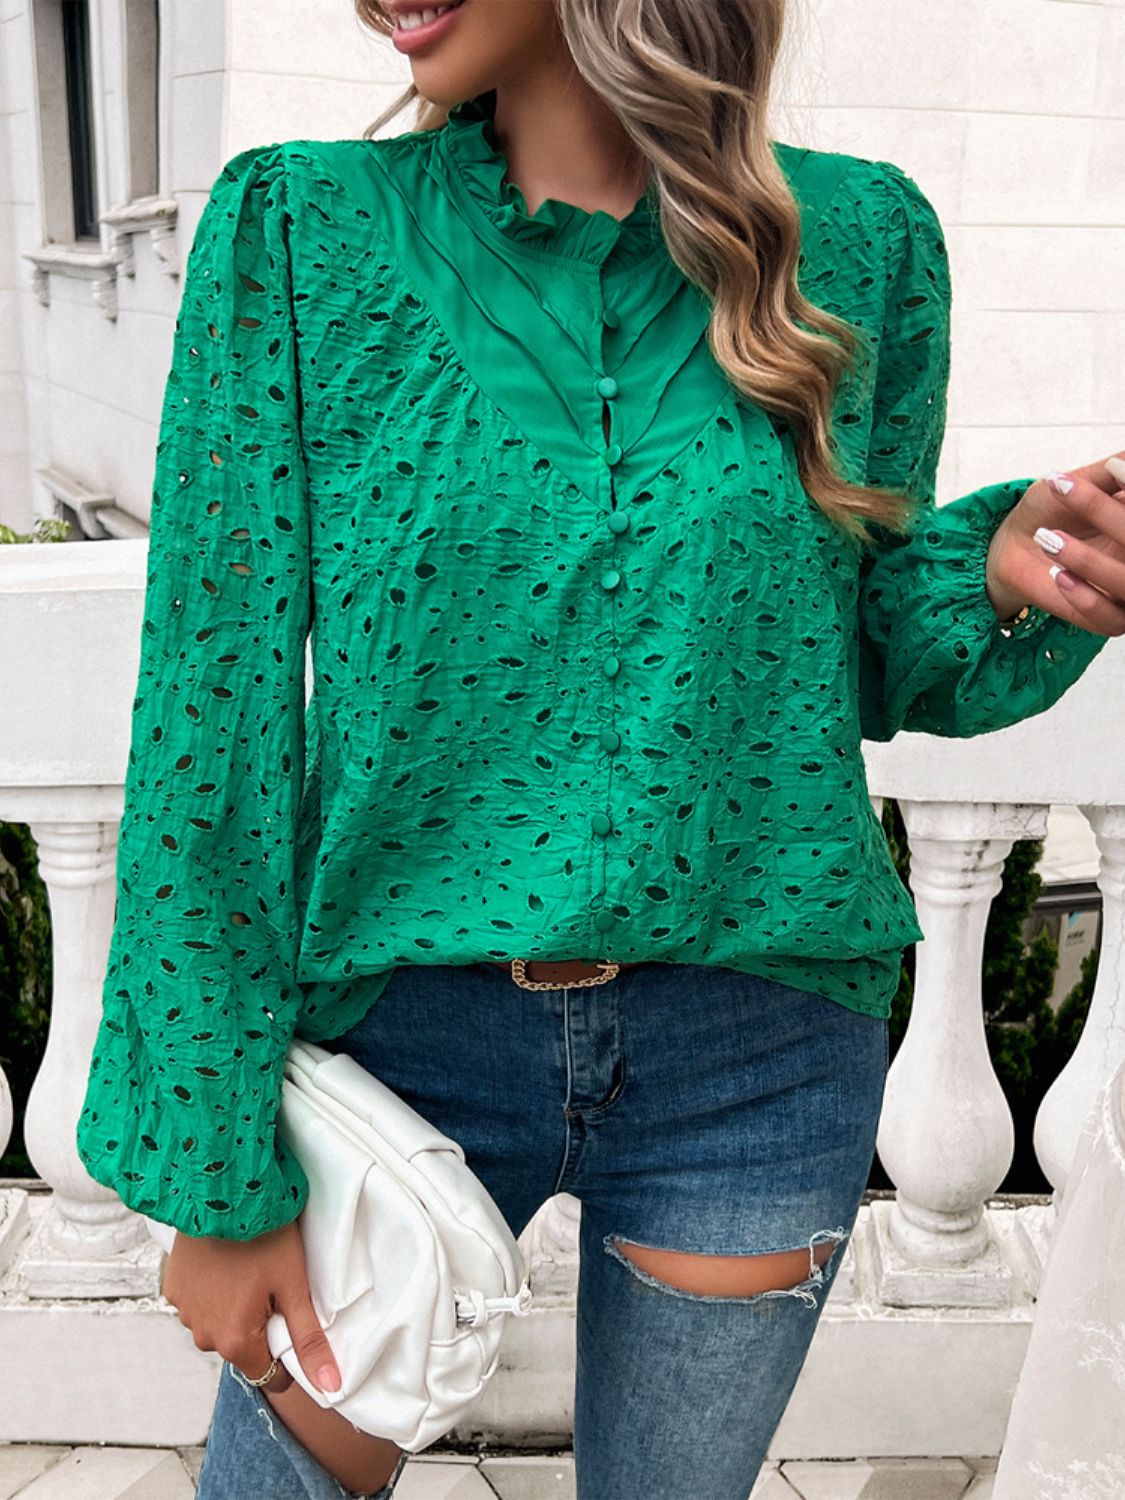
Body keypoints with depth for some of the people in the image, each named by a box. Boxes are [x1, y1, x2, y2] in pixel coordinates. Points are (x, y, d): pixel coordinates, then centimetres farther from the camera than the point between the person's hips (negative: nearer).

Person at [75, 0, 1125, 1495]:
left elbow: (862, 656, 7)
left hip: (758, 1049, 2)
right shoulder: (299, 226, -7)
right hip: (406, 1016, -1)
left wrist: (1001, 578, -15)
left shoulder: (861, 238, -3)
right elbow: (213, 709, -10)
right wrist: (214, 1170, -10)